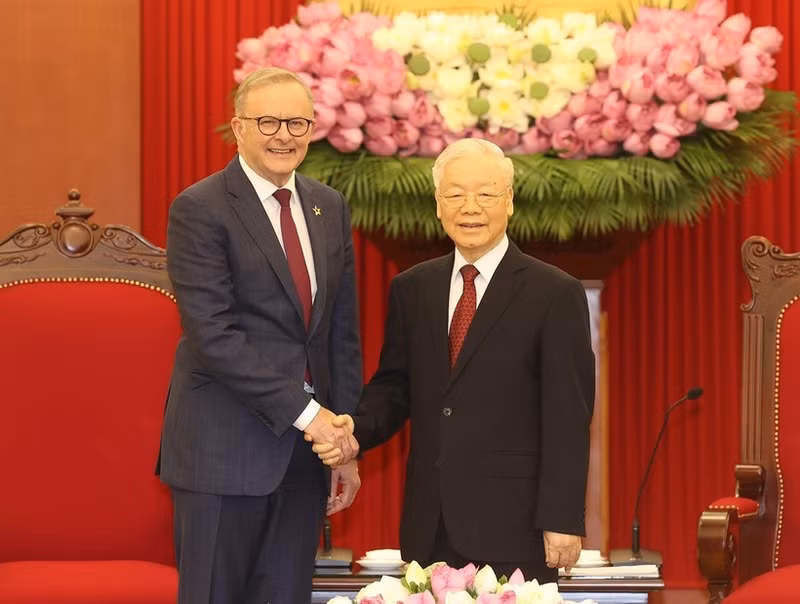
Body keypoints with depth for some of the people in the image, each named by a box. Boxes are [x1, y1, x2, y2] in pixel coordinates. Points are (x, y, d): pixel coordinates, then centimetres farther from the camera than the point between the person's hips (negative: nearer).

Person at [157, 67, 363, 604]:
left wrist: (345, 441, 8)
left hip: (305, 447, 6)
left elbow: (343, 332, 13)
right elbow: (212, 334, -17)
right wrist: (305, 412, -18)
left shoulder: (330, 208, 11)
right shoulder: (199, 210, -9)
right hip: (224, 448, -6)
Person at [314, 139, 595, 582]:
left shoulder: (556, 294, -3)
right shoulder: (411, 289, 12)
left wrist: (561, 521, -10)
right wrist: (357, 430, -6)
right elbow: (394, 384, 16)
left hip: (513, 526, -4)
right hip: (430, 527, 4)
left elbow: (568, 418, -6)